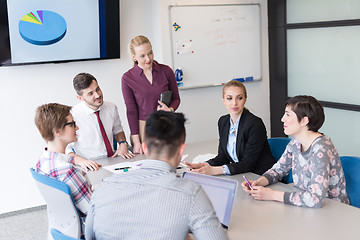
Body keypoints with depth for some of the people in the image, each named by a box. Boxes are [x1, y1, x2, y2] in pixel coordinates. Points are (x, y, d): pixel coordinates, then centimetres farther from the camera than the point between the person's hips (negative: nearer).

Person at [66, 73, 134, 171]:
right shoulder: (73, 116, -13)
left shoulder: (111, 108, 4)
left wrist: (123, 144, 2)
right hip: (91, 169, -3)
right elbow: (66, 149, -12)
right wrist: (81, 160, -30)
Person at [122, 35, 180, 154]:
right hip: (142, 129, -1)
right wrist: (136, 141, -7)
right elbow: (131, 110, -2)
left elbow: (176, 98, 10)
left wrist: (170, 109, -13)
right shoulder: (127, 78, -2)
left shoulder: (166, 71, 1)